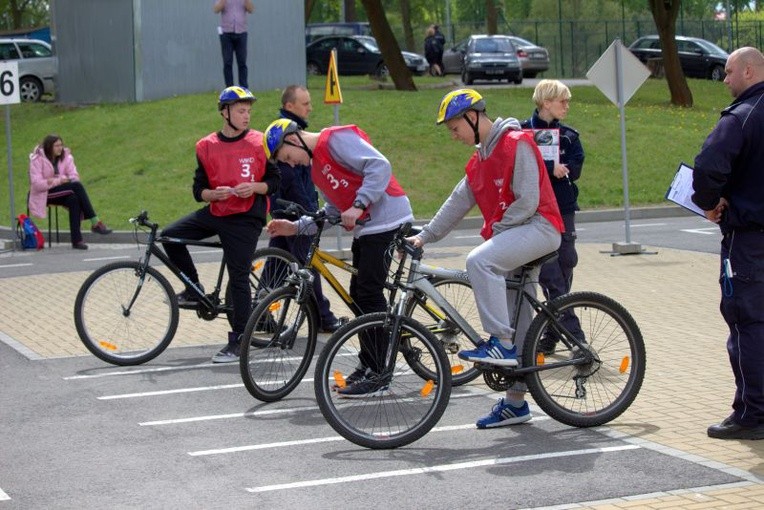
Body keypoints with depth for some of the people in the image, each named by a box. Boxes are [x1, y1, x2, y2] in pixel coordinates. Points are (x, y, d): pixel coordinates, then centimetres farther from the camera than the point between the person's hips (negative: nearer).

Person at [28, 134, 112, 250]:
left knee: (73, 199, -33)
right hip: (44, 194, -5)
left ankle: (77, 240, -34)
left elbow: (74, 177, -5)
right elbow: (37, 184, -19)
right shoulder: (38, 159, -10)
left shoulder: (65, 156, 4)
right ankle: (95, 222, -31)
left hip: (61, 193, 5)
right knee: (76, 186, -28)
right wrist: (59, 181, -24)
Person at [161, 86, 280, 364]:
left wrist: (254, 187, -18)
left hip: (246, 218, -4)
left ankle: (237, 342, 3)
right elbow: (198, 189, 3)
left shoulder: (259, 143, -3)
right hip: (215, 212, 4)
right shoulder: (206, 146, 1)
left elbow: (274, 180, 1)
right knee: (170, 236, -7)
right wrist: (215, 194, -18)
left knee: (239, 279, -5)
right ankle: (194, 289, 12)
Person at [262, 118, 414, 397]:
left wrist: (358, 206, -26)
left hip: (386, 220, -10)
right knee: (358, 295, 12)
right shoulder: (316, 167, 18)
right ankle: (368, 365, 21)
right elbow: (335, 211, 18)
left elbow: (379, 166, -21)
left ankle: (376, 376, -5)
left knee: (369, 294, -9)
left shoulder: (336, 139, -11)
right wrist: (296, 227, 9)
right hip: (365, 228, 10)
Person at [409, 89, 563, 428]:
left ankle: (501, 343, -29)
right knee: (516, 319, 8)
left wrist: (496, 230, -13)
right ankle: (516, 403, 13)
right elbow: (457, 203, 16)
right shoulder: (480, 160, 16)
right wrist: (425, 236, 8)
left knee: (479, 260, -31)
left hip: (539, 228, -9)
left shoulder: (517, 145, -12)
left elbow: (528, 202, -18)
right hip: (512, 234, 9)